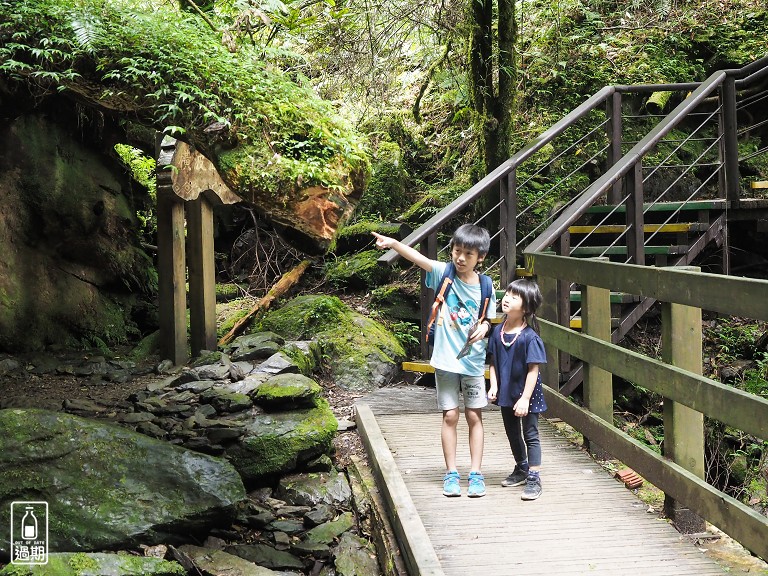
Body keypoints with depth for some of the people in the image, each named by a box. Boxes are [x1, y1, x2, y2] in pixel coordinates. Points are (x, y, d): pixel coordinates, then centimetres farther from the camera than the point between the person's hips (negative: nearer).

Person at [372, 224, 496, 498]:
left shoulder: (484, 286, -3)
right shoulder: (443, 273, -8)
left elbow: (488, 319, 10)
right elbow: (418, 258, -26)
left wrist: (484, 327, -14)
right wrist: (394, 243, -42)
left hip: (474, 360, 1)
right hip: (446, 359, -1)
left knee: (474, 416, 7)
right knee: (450, 416, 5)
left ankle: (476, 473, 16)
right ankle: (451, 473, 16)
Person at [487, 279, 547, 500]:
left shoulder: (529, 337, -21)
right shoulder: (498, 332, -2)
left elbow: (533, 370, -20)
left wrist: (525, 399, -22)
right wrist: (494, 386, -3)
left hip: (525, 395, -7)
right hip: (506, 393, 7)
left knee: (531, 435, 3)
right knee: (512, 433, 21)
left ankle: (534, 478, 11)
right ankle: (521, 469, 39)